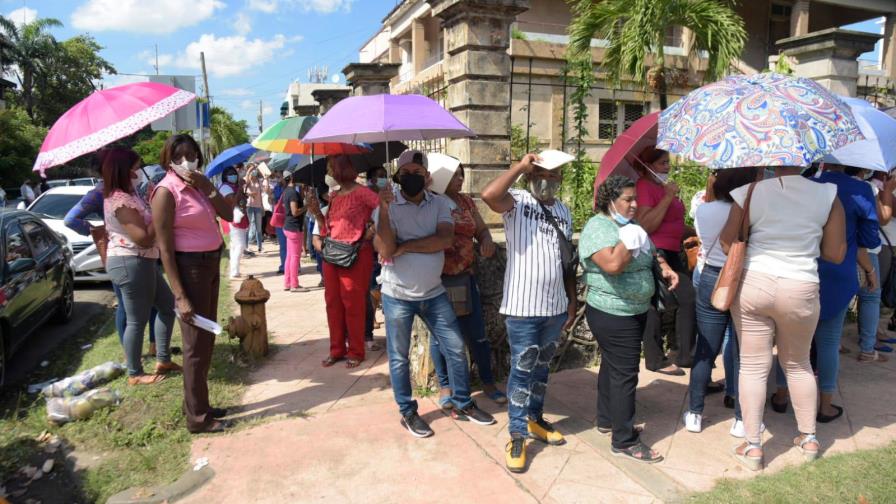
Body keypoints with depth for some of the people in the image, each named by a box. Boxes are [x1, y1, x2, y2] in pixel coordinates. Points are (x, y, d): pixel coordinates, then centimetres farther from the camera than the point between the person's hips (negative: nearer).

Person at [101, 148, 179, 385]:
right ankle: (135, 374, 14)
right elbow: (144, 238, -23)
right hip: (131, 263, -11)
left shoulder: (126, 195, 12)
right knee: (137, 320, 0)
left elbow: (143, 226, 16)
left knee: (168, 306, 17)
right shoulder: (121, 200, -20)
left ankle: (163, 360, 25)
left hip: (141, 261, 11)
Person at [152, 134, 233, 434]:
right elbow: (164, 248, -17)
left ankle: (197, 403, 31)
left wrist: (208, 186, -10)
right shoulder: (166, 192, -14)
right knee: (196, 344, -1)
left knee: (207, 339, 17)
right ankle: (198, 418, 11)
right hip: (189, 267, -8)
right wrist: (180, 296, -21)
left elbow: (228, 214, 2)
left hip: (211, 264, 9)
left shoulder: (198, 186, 9)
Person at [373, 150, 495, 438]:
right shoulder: (388, 205, -8)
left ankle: (462, 405, 28)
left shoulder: (439, 204, 0)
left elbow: (445, 239, -17)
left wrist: (404, 247, -19)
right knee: (399, 357, 9)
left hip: (434, 293, 3)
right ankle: (407, 413, 27)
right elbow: (385, 249, -21)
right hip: (398, 295, -3)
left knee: (456, 349, 9)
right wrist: (384, 209, -29)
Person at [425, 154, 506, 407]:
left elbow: (482, 229, 12)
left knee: (476, 333, 8)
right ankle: (445, 386, 25)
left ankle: (488, 382, 25)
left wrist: (487, 240, -9)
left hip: (464, 278, 4)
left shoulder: (466, 202, 8)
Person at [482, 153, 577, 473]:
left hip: (555, 307, 6)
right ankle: (517, 436, 15)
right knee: (522, 370, 2)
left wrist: (572, 301, 14)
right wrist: (519, 166, -21)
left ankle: (535, 419, 36)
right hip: (523, 307, -6)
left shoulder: (564, 212, 12)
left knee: (542, 367, 19)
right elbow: (489, 195, -31)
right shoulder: (517, 203, -7)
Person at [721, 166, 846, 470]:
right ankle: (809, 438, 35)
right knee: (798, 365, 21)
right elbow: (836, 254, 1)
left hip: (752, 285, -1)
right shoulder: (828, 195, -4)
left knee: (753, 366, 8)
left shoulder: (750, 193, -7)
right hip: (800, 291, 1)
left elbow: (727, 245, -2)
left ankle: (752, 446, 15)